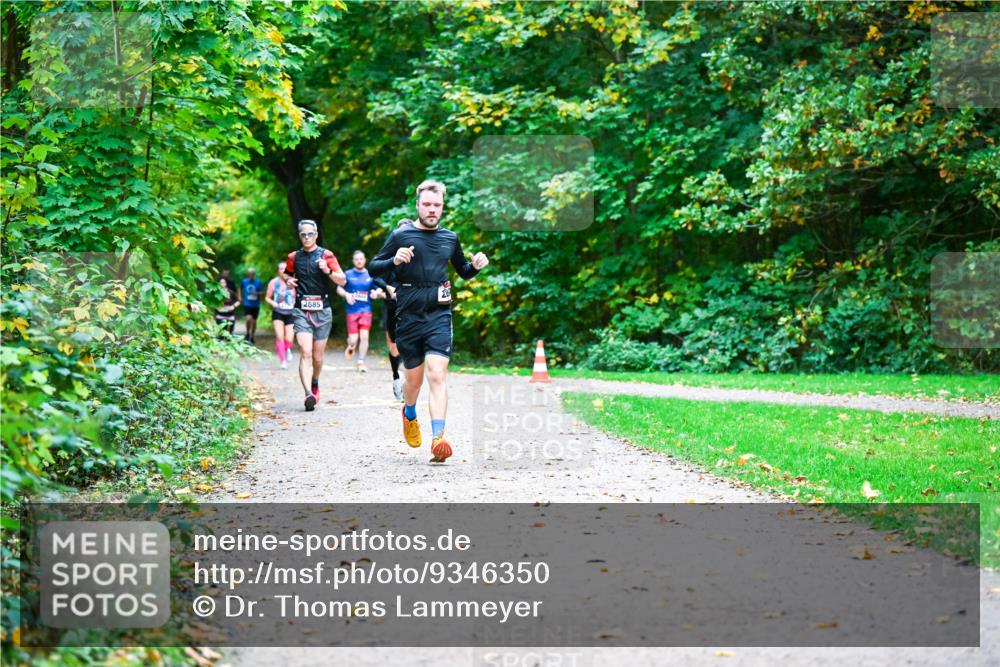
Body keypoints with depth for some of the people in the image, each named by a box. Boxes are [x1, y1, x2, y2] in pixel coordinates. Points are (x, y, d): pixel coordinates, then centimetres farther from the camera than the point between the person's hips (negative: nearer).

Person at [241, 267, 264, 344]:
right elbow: (240, 289, 19)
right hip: (247, 304, 0)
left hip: (256, 305, 0)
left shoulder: (258, 282, -6)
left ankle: (252, 337, 26)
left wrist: (257, 293, -21)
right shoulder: (244, 281, 0)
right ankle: (248, 334, 4)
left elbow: (262, 292, -1)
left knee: (253, 320, 9)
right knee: (249, 318, -19)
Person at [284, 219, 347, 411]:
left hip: (322, 311, 0)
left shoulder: (326, 255, 2)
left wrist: (328, 271, -20)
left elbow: (342, 280, -2)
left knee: (317, 356, 9)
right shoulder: (293, 257, 8)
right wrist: (289, 280, 4)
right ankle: (309, 394, -27)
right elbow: (286, 273, 27)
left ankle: (315, 384, 37)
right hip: (301, 311, 0)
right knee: (305, 353, -17)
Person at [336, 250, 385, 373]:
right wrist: (346, 295, -11)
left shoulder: (370, 275, 8)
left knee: (364, 336, -12)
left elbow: (379, 291, 14)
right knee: (353, 339, -5)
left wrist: (376, 293, -10)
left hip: (366, 310, 1)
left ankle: (361, 362, -1)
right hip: (352, 311, -1)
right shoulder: (348, 274, 4)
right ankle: (351, 347, 32)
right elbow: (339, 289, 10)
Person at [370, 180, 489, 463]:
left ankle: (438, 439, -22)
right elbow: (373, 268, 1)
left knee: (437, 374, -15)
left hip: (439, 314, 1)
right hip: (408, 315, -1)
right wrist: (394, 261, -19)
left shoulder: (450, 238, 10)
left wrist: (476, 265, 2)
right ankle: (409, 415, 45)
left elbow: (463, 271, 25)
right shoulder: (401, 235, 0)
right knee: (414, 377, 12)